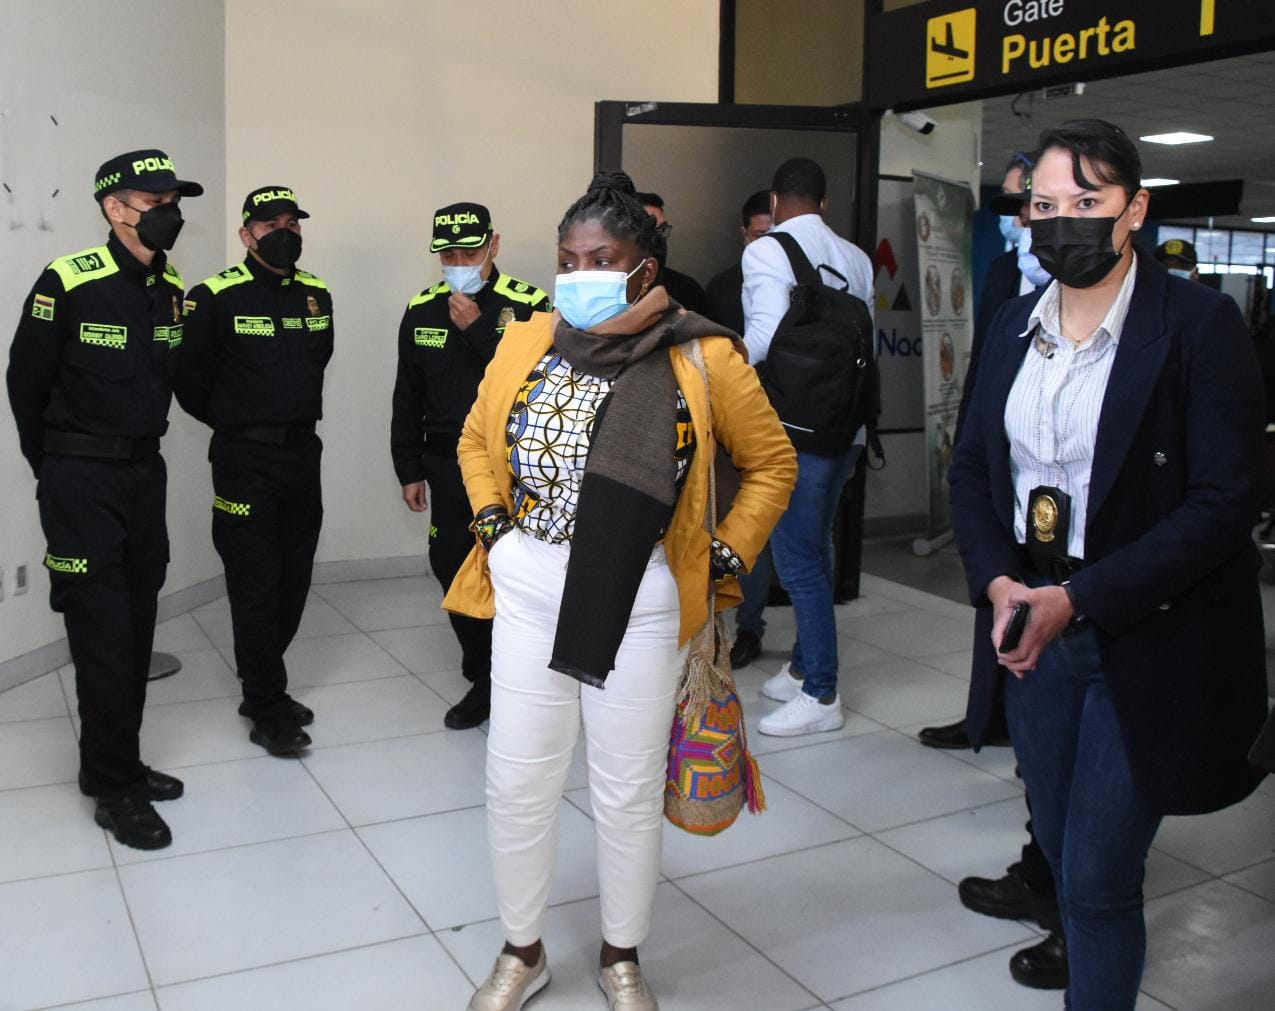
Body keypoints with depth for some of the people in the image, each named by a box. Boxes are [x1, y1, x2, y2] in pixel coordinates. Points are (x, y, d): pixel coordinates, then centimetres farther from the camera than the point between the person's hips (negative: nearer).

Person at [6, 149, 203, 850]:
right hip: (81, 483, -6)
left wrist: (138, 450, 16)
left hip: (145, 474, 6)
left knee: (135, 628, 12)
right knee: (102, 633, -3)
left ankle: (113, 763, 26)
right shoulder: (68, 284, -14)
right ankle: (114, 788, 8)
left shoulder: (170, 290, 5)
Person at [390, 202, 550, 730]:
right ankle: (482, 680, 24)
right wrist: (410, 469, 11)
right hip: (447, 464, 4)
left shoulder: (528, 305, -6)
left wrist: (478, 330, -18)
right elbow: (408, 396, 13)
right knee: (453, 569, 7)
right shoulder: (422, 311, 8)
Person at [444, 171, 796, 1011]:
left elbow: (773, 464, 3)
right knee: (518, 783, 10)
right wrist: (491, 524, 4)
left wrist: (725, 559, -4)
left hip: (639, 603, -2)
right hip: (528, 593, 3)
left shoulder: (703, 359, -7)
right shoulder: (525, 343, 2)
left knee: (629, 791, 11)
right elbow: (477, 442, 17)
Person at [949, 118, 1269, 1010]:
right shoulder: (1015, 326, 5)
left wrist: (1078, 599, -21)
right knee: (1065, 859, 19)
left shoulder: (1199, 323, -12)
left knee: (1099, 881, 2)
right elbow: (973, 468, 10)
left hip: (1144, 645, -5)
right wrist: (999, 583, -7)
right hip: (1029, 630, 5)